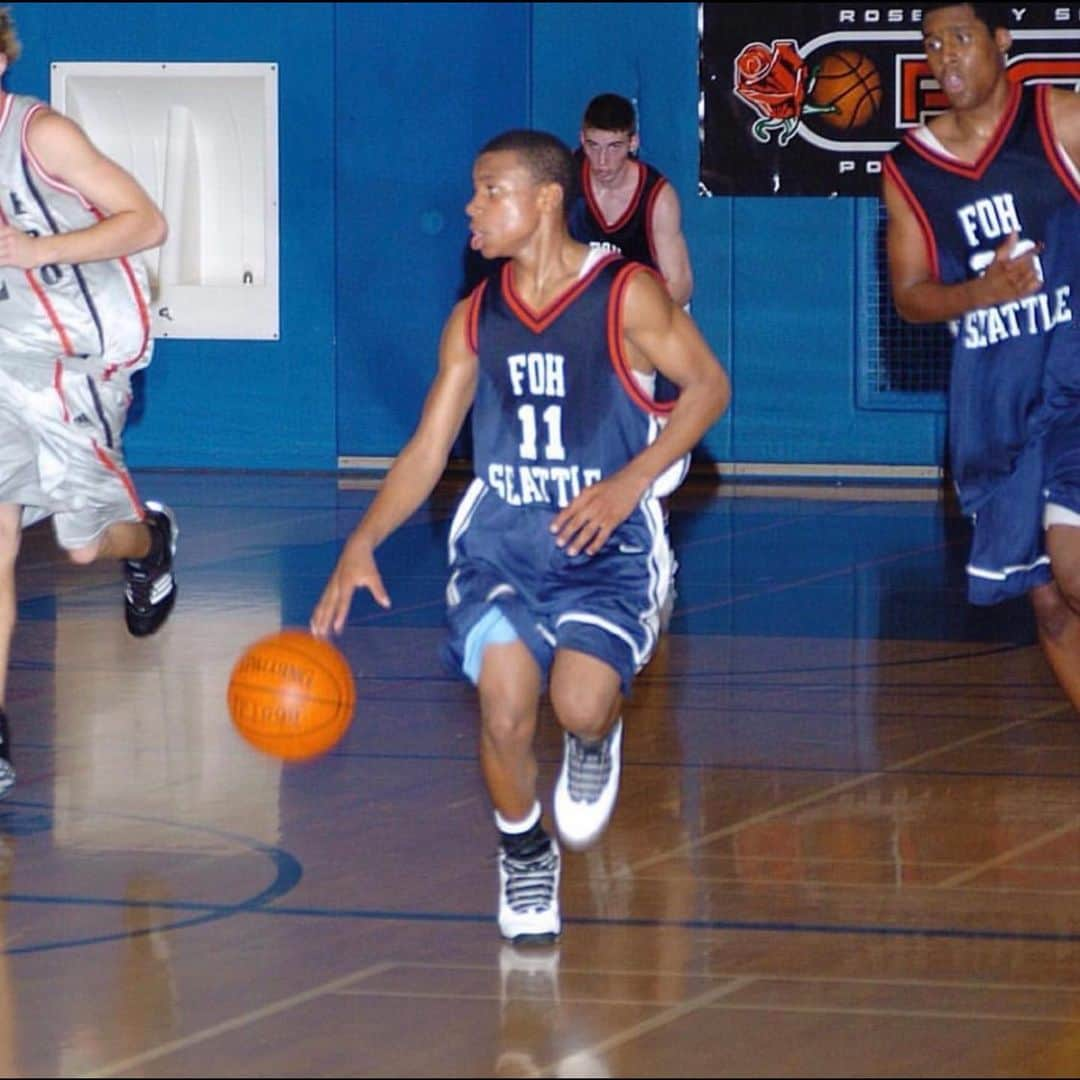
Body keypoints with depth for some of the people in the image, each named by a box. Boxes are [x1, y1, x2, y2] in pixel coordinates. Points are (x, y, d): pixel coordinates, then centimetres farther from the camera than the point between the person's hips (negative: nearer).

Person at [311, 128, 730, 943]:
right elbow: (428, 448, 7)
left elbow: (709, 387, -3)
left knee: (581, 705, -23)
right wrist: (362, 544, -6)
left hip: (605, 545, -3)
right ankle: (523, 847, 12)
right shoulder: (475, 319, 6)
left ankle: (597, 744, 17)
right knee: (505, 706, -17)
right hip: (500, 540, 3)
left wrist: (628, 483, -15)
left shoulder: (627, 295, -7)